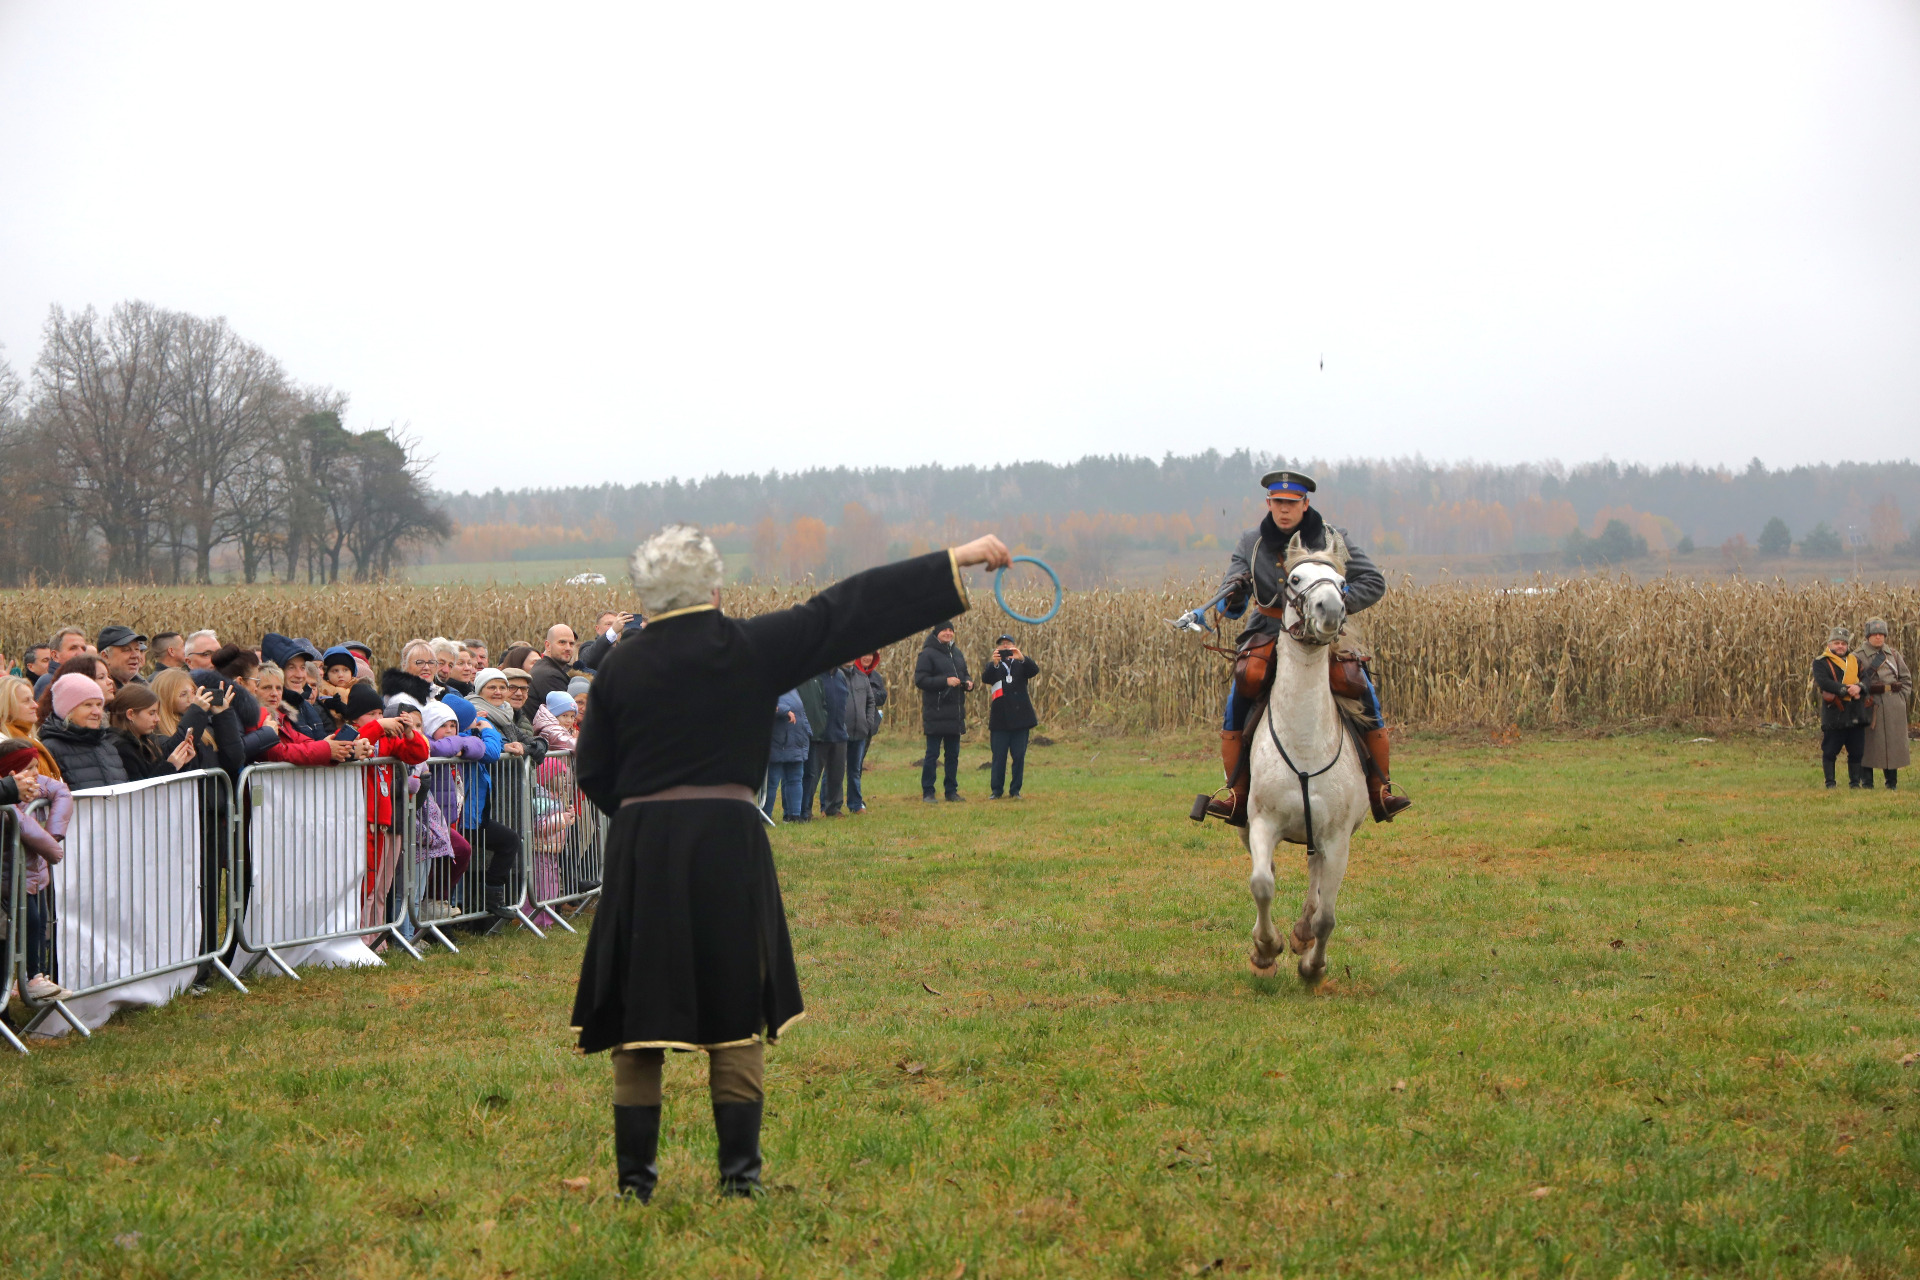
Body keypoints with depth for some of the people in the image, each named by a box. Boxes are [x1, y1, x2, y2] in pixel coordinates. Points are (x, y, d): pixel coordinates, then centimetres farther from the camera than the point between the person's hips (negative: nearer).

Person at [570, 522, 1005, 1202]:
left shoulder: (620, 668, 1)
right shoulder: (750, 647, -5)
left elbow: (595, 772, 7)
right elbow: (849, 610, -2)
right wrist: (959, 560, 2)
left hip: (640, 849, 1)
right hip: (728, 846, -1)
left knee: (639, 1017, 9)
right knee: (735, 1015, 9)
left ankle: (634, 1177, 10)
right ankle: (739, 1173, 10)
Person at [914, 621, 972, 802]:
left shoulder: (957, 653, 14)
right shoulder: (927, 654, -8)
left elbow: (964, 674, 25)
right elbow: (920, 680, -14)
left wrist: (968, 682, 1)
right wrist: (945, 681, -22)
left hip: (955, 712, 7)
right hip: (935, 713, -7)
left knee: (953, 754, 11)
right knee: (932, 754, -3)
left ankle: (951, 791, 18)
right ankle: (928, 793, 2)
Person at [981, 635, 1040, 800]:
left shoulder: (1021, 665, 14)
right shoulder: (992, 666, 12)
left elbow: (1034, 670, -7)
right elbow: (985, 678, -10)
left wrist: (1022, 658, -25)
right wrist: (994, 663, -28)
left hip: (1020, 717, 1)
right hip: (1000, 719, -1)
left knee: (1019, 756, 1)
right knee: (999, 756, -2)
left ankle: (1015, 790, 7)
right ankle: (996, 790, 3)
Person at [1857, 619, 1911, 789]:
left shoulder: (1894, 654, 11)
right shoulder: (1859, 656, -1)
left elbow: (1906, 678, 16)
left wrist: (1903, 698, 5)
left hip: (1894, 704, 4)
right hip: (1871, 704, -4)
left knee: (1893, 742, 6)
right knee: (1869, 743, -3)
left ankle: (1892, 782, 15)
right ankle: (1866, 782, 2)